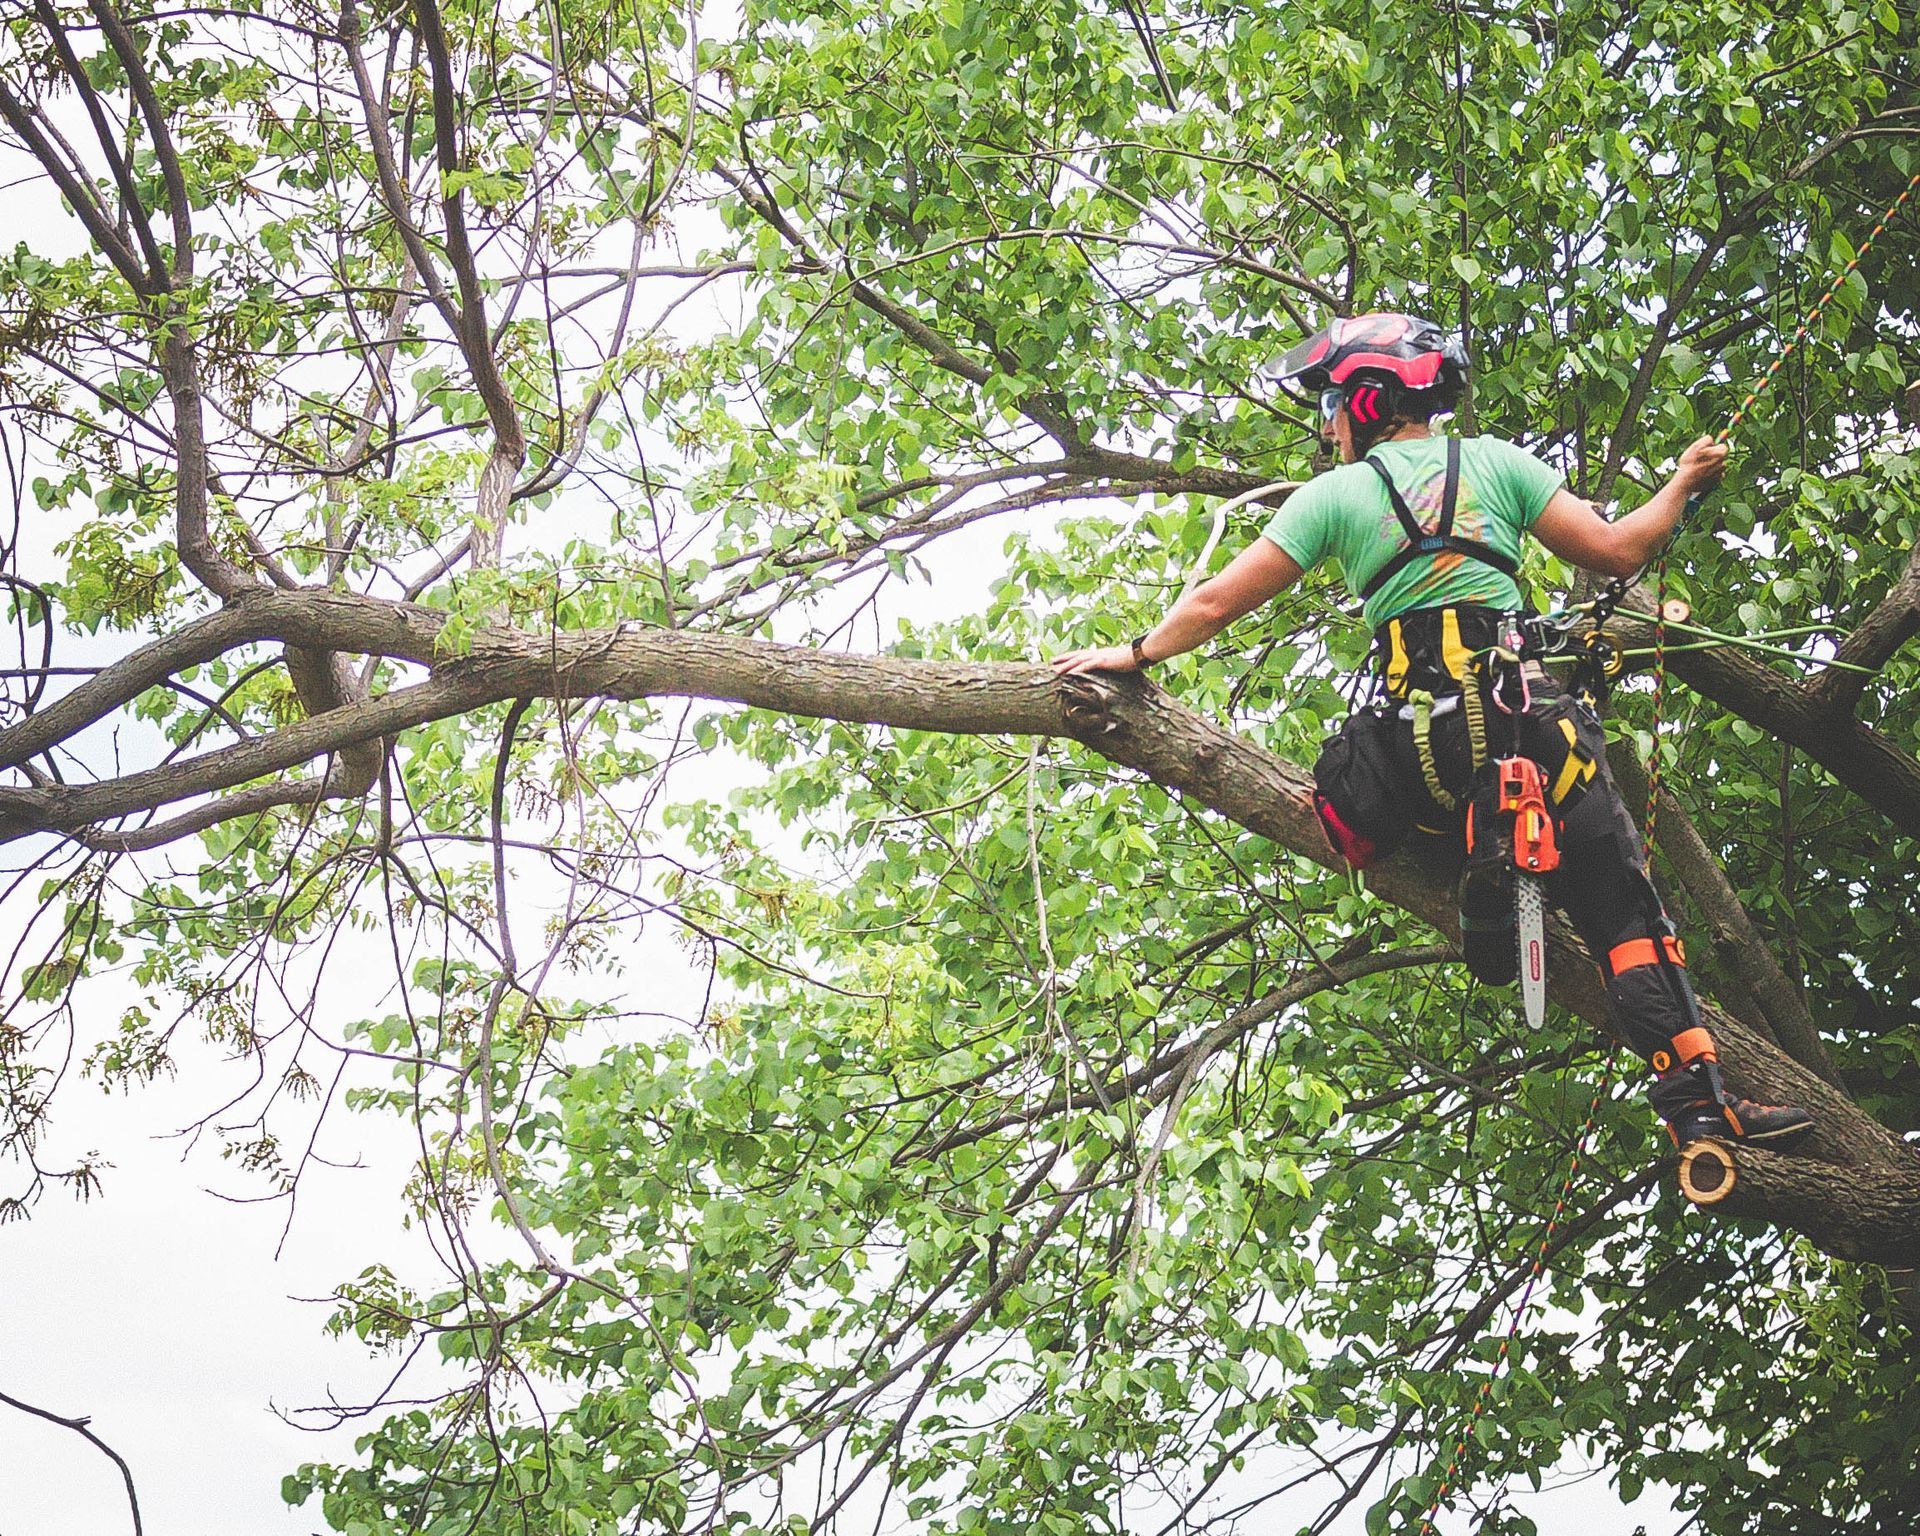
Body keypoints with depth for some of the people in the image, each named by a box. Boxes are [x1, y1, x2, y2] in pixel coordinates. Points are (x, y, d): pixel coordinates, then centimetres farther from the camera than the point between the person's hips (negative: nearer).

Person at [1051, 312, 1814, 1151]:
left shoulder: (1334, 494, 10)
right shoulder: (1495, 461, 12)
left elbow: (1216, 602, 10)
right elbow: (1616, 550, 10)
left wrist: (1135, 654, 25)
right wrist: (1682, 486, 28)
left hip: (1421, 748, -1)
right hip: (1534, 719, 1)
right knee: (1623, 909, 5)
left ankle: (1478, 864, 11)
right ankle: (1696, 1099, -8)